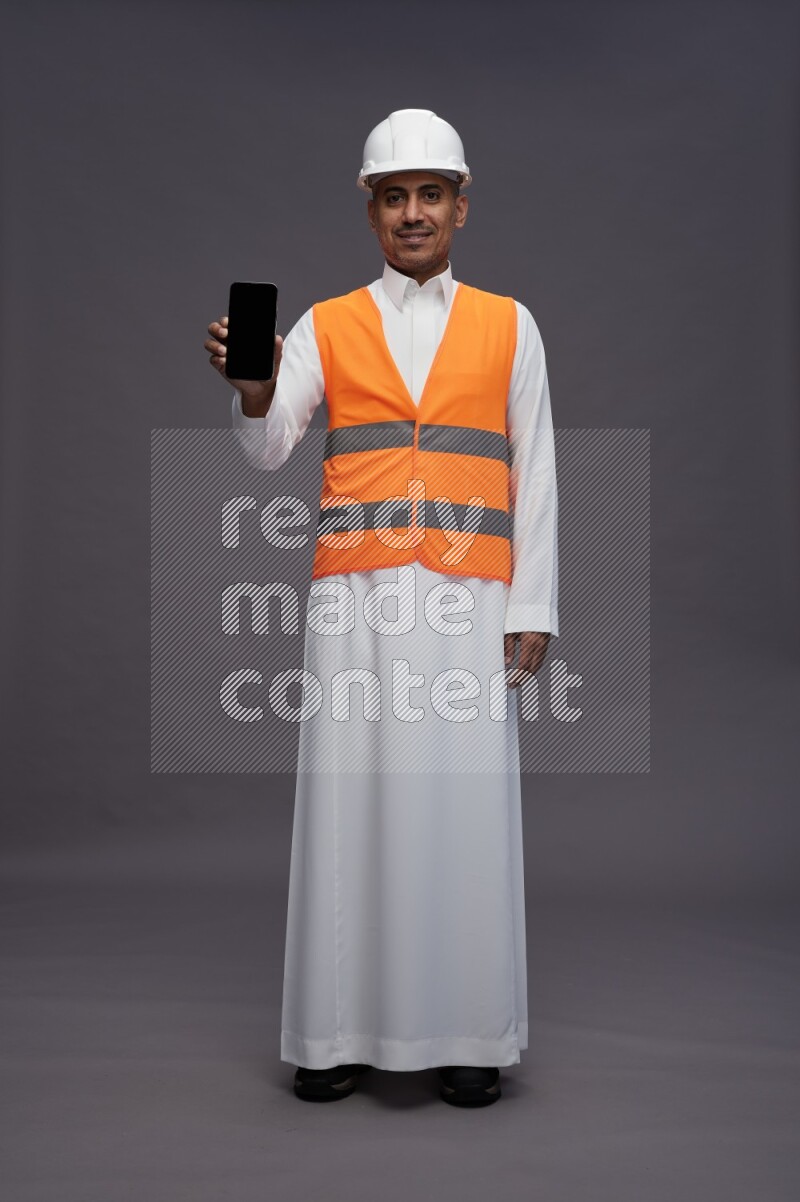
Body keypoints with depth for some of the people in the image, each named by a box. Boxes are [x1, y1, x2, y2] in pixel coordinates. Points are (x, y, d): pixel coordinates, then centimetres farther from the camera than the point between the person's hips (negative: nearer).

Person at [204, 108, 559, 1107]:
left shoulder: (508, 326, 13)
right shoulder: (325, 328, 12)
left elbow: (535, 476, 9)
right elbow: (267, 448, 0)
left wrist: (531, 607, 2)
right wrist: (253, 393, -22)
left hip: (469, 597, 0)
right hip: (355, 593, 1)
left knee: (465, 802, -1)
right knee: (350, 801, 0)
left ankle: (466, 1034, 10)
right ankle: (343, 1032, 10)